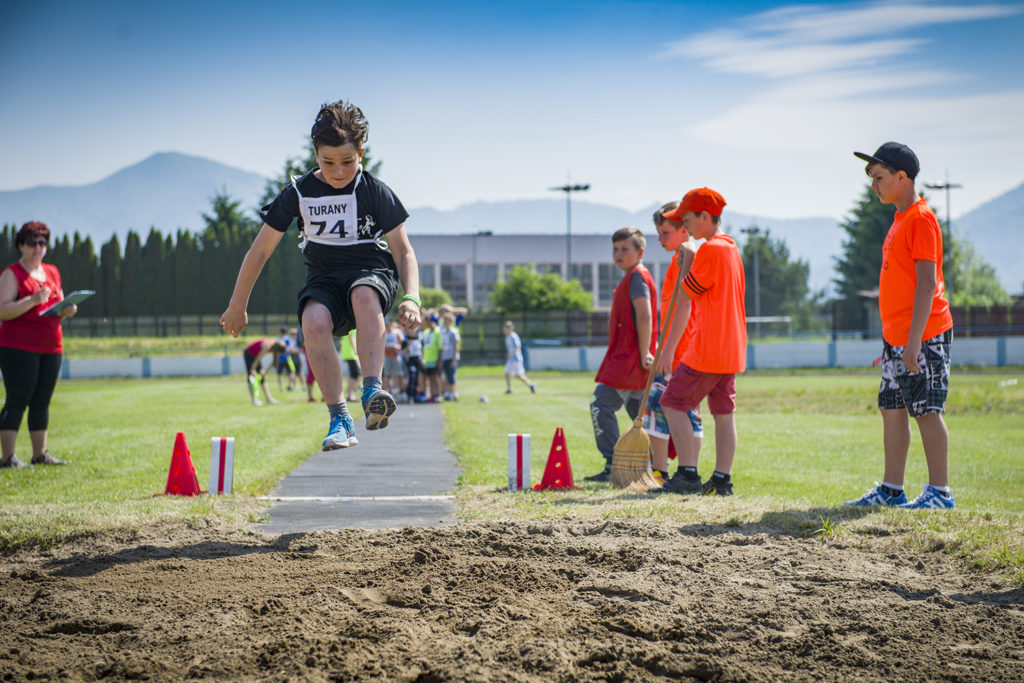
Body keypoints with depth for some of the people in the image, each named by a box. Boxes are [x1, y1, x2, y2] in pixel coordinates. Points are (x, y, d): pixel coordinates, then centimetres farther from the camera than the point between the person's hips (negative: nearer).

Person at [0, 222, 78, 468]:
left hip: (51, 348, 7)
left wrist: (67, 310, 2)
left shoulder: (52, 273, 17)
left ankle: (40, 454, 14)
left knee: (42, 402, 8)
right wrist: (33, 300, -23)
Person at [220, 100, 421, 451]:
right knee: (313, 321, -34)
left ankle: (372, 391, -46)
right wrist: (237, 307, 9)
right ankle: (339, 420, -32)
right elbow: (260, 251, 5)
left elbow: (404, 252, -3)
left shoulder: (376, 192, -5)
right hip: (325, 280, 2)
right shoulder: (300, 193, -2)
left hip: (372, 273, -1)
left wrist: (411, 297, -22)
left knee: (363, 293, -40)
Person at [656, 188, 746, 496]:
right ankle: (722, 479, 10)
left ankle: (687, 475, -7)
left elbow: (684, 295, -8)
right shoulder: (731, 248, 16)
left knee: (673, 403, -4)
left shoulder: (710, 250, -13)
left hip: (707, 348, -9)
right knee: (724, 412, 9)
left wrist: (686, 263, 7)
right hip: (731, 347, 9)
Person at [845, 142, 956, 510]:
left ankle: (940, 492, 0)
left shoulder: (921, 219, -13)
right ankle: (892, 489, 17)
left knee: (926, 411, -6)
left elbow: (926, 282, -19)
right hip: (896, 337, 10)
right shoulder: (900, 220, 16)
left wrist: (914, 340, -23)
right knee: (892, 409, 11)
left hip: (923, 338, -10)